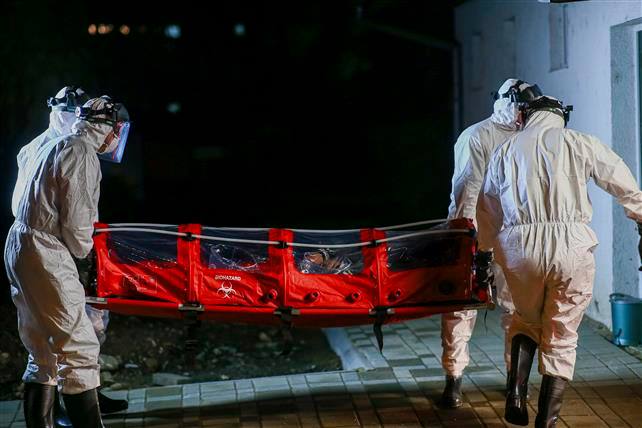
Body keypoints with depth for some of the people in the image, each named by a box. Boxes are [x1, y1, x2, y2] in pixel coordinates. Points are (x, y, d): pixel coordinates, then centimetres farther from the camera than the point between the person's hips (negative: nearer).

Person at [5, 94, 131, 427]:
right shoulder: (82, 154, -14)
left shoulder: (46, 143, 12)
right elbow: (76, 224, -16)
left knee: (43, 354, 16)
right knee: (80, 350, -9)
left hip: (18, 245, 10)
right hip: (45, 254, -10)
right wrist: (83, 249, 3)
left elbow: (24, 157, 34)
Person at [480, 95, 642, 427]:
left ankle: (516, 392, 8)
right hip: (572, 247, -2)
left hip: (519, 248, 2)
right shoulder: (580, 143, 6)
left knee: (527, 321, 26)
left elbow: (489, 212, 17)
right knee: (561, 337, 11)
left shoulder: (505, 151, 13)